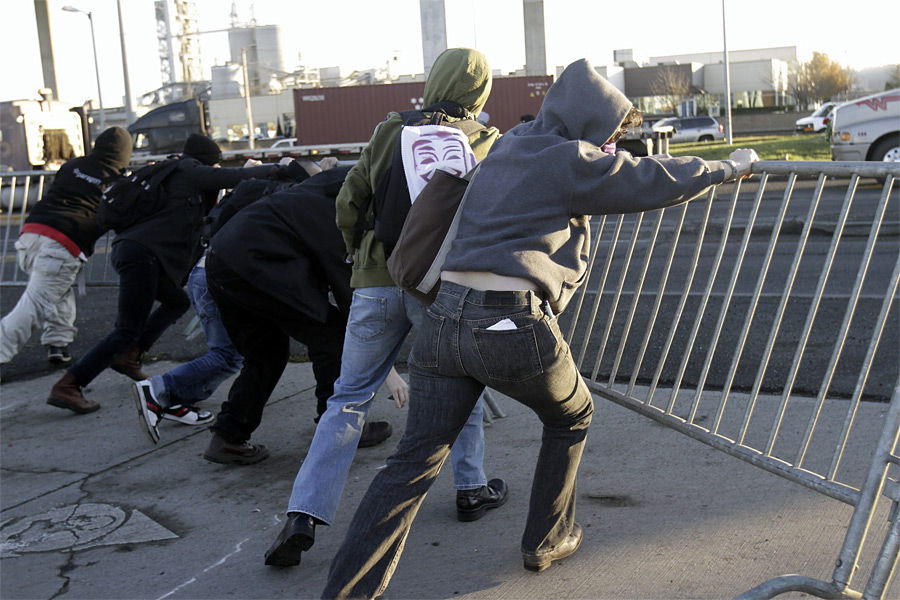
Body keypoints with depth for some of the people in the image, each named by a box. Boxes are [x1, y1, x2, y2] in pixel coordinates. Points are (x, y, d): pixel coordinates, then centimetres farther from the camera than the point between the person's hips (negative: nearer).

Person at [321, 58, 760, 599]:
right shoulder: (570, 161, -1)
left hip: (443, 317, 6)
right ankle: (547, 539, 36)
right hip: (513, 325, -6)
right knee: (571, 417, 24)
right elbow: (658, 181, 3)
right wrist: (730, 167, 19)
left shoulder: (509, 146, 22)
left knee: (416, 462, 6)